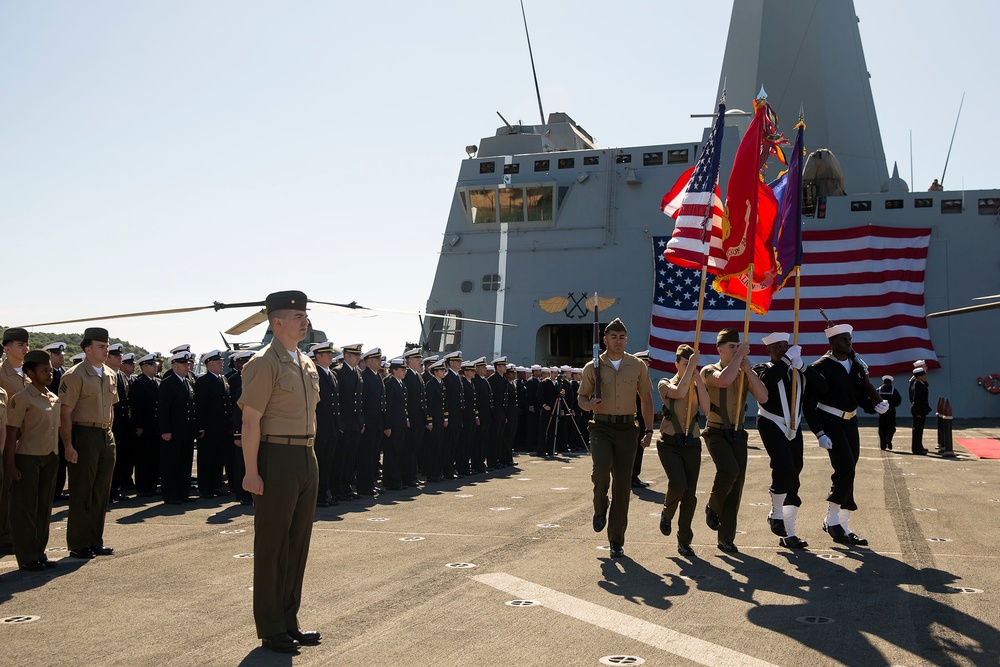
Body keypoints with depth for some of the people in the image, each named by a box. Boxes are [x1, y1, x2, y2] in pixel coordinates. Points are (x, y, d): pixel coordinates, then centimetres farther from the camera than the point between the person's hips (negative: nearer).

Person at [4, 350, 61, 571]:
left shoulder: (54, 399, 11)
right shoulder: (21, 399, -9)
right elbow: (11, 433, -10)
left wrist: (57, 456, 14)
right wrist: (10, 464, -13)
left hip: (50, 459, 7)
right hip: (27, 459, -6)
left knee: (44, 508, 10)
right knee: (25, 509, 1)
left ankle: (39, 554, 19)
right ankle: (27, 558, 8)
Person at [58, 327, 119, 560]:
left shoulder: (111, 375, 11)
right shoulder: (75, 376, -11)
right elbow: (65, 413, -14)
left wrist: (108, 431, 14)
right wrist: (69, 446, -18)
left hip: (106, 436, 7)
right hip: (84, 435, -7)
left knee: (102, 492, 11)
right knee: (81, 493, 1)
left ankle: (95, 541, 21)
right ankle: (78, 545, 10)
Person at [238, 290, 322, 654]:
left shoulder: (307, 364, 13)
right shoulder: (264, 363, -11)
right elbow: (250, 422, -15)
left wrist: (309, 456, 16)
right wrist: (251, 472, -19)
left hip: (307, 459, 8)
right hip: (277, 460, -8)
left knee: (298, 543, 14)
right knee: (271, 546, 3)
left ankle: (289, 622, 26)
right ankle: (271, 630, 14)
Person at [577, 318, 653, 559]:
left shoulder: (638, 366, 7)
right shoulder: (593, 367, 4)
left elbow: (646, 399, 14)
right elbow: (582, 397, 10)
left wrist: (649, 430, 8)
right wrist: (590, 404, -13)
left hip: (627, 429, 1)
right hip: (602, 427, -1)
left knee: (623, 485, 0)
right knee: (602, 466, -29)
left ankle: (617, 541, 12)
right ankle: (600, 509, 2)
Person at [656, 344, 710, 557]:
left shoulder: (697, 387, 11)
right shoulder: (665, 384, 1)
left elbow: (706, 408, -8)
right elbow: (679, 392, -22)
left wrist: (698, 379, -11)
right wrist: (690, 366, -19)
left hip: (692, 444, 4)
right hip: (670, 443, -3)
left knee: (690, 494, 2)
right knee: (678, 484, -23)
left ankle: (684, 541, 14)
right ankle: (666, 514, 10)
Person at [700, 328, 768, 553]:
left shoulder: (746, 374, 9)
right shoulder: (709, 371, -4)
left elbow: (763, 397, -6)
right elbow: (724, 380, -28)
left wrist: (748, 369, -12)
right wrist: (739, 356, -19)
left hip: (738, 434, 5)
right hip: (716, 432, -5)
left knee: (736, 486, 3)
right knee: (729, 470, -29)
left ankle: (726, 538, 12)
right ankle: (713, 507, 1)